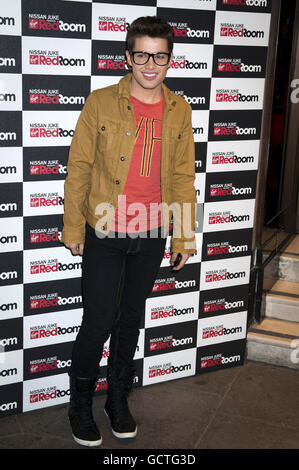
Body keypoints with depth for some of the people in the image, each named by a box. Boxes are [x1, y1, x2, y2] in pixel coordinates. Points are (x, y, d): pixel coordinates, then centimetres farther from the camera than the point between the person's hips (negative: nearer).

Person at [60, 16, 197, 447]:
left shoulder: (179, 111, 4)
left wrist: (184, 235, 6)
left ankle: (119, 400, 33)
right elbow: (79, 168, -4)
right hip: (104, 234, -3)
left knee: (131, 320, 15)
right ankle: (80, 404, 24)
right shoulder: (101, 103, -6)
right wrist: (73, 229, -4)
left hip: (152, 234, 3)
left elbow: (183, 176, 7)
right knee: (98, 324, 1)